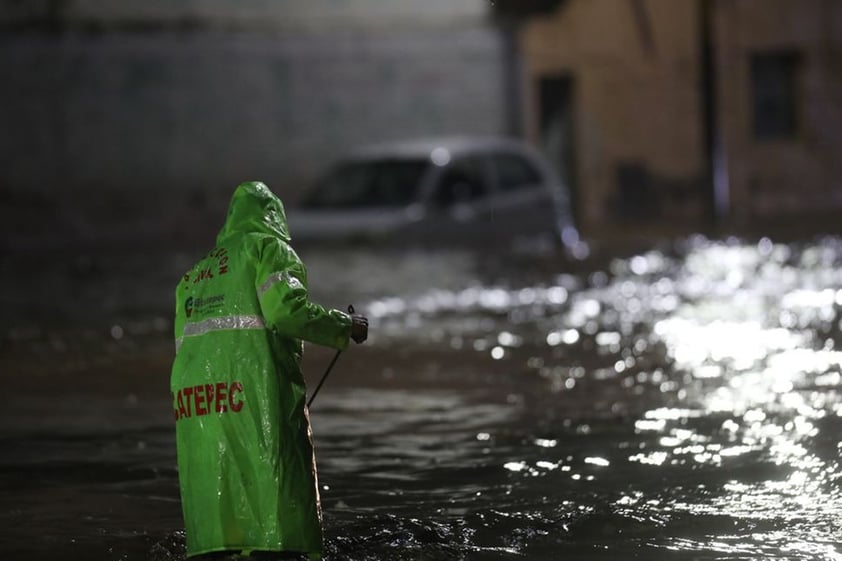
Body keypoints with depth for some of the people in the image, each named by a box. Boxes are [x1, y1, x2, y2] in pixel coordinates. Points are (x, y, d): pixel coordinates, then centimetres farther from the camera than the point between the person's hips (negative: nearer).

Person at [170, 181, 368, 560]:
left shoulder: (194, 275, 29)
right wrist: (344, 326, 4)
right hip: (254, 389, -6)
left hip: (193, 397, 7)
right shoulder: (268, 247, 8)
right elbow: (285, 308, -9)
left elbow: (184, 345, 22)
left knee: (214, 517, 5)